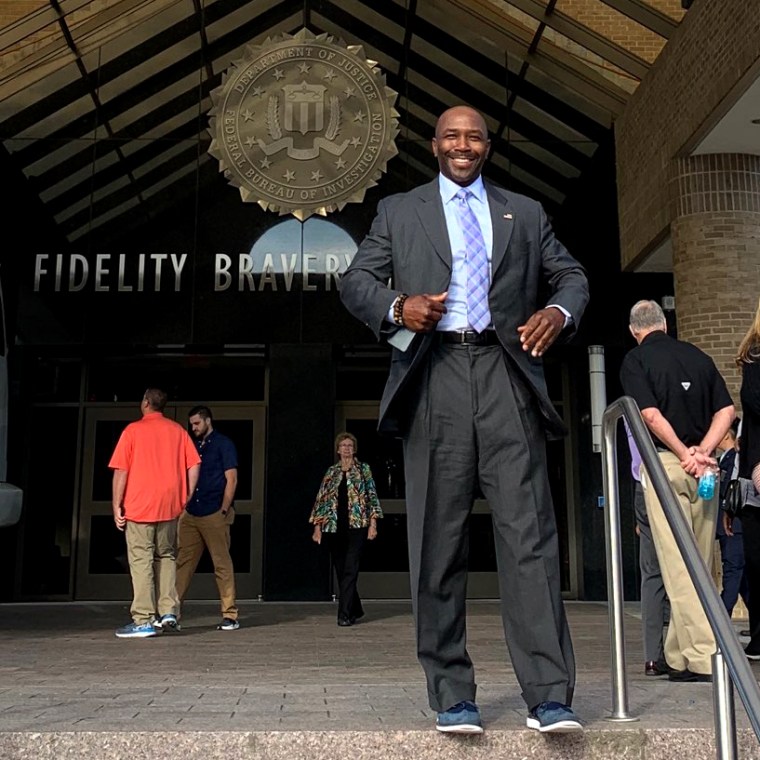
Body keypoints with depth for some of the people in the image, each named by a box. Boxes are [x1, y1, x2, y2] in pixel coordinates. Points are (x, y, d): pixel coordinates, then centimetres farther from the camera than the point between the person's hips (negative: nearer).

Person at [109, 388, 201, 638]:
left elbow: (120, 471, -6)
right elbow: (194, 466, 5)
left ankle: (144, 621, -2)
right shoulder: (178, 430, 9)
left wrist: (117, 505, -1)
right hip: (170, 506, 4)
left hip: (140, 505, -4)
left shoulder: (133, 430, -2)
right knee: (166, 556, 16)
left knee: (141, 561, -1)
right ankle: (169, 611, 8)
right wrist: (185, 498, 10)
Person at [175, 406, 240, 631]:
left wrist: (223, 511, -11)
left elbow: (231, 479, -6)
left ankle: (230, 616, 2)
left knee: (222, 564, -2)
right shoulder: (194, 446, 18)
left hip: (214, 515, -6)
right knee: (182, 563, 4)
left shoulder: (223, 444, 0)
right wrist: (183, 508, 11)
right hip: (191, 515, 6)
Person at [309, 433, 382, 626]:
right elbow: (321, 499, 12)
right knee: (341, 571, 8)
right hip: (334, 527, 4)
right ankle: (355, 610, 23)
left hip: (356, 525, -3)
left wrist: (373, 523, -6)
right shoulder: (331, 472, 12)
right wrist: (317, 526, 6)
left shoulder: (363, 469, 6)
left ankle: (345, 614, -10)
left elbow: (372, 496, 2)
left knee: (350, 570, -10)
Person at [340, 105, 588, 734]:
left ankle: (549, 697, -5)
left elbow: (571, 275, 20)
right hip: (435, 379, 0)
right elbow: (355, 281, 12)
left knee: (529, 533, -8)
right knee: (438, 542, 0)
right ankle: (453, 696, 8)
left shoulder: (525, 212, 21)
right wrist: (397, 307, -10)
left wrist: (559, 312, -4)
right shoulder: (398, 211, 18)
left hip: (507, 376, 1)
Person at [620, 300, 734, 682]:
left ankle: (700, 658, -9)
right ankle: (677, 655, 18)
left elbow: (651, 415, -14)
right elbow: (726, 410, 6)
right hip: (704, 466, 5)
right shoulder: (697, 356, 14)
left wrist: (685, 455, -7)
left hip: (665, 463, -5)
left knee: (677, 563, -5)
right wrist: (701, 452, -2)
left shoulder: (635, 360, -1)